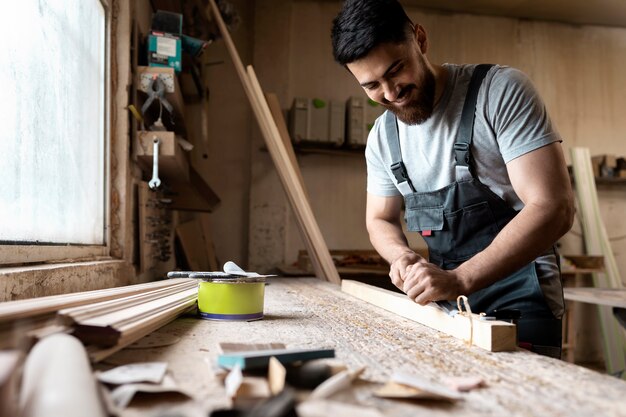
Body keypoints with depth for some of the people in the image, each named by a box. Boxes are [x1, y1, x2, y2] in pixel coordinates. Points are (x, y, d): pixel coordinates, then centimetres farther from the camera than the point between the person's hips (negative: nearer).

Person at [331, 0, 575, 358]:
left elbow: (553, 207, -21)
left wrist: (459, 280, -31)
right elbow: (381, 219, 15)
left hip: (517, 301, -5)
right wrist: (401, 254, -9)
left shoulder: (500, 91, -15)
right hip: (440, 301, 5)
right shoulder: (382, 137, 3)